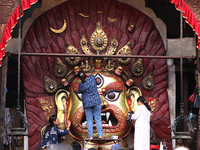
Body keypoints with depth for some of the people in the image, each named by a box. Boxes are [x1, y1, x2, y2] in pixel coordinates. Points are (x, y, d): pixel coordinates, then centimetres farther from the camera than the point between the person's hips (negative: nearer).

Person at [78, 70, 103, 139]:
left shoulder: (80, 84, -8)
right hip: (96, 102, 1)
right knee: (98, 119, 5)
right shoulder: (91, 77, -5)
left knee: (89, 120, 5)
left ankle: (90, 136, 1)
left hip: (87, 103, -1)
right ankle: (100, 135, 1)